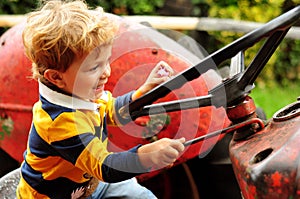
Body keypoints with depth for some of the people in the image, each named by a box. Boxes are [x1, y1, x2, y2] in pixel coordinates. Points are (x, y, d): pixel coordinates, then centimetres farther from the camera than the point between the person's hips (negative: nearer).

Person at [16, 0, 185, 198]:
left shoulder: (81, 92, -8)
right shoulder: (63, 121, -37)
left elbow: (114, 111, 12)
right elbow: (104, 168, -42)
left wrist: (145, 90, -5)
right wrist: (147, 156, -59)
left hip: (91, 183, 9)